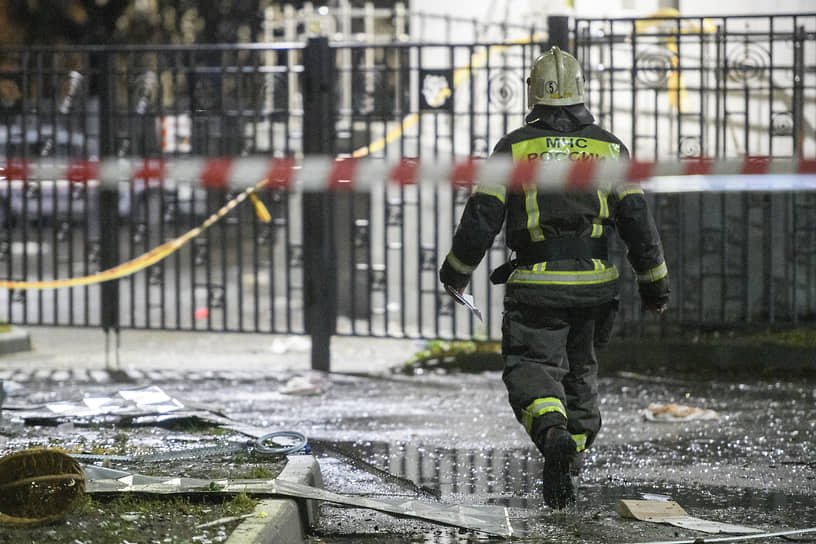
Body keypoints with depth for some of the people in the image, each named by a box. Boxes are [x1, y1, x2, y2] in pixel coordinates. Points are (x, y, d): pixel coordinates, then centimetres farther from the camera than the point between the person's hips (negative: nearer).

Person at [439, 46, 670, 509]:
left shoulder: (514, 148, -1)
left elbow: (482, 217, -2)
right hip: (594, 284, 3)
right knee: (580, 370, 20)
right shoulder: (609, 148, 4)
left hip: (535, 286, -3)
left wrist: (457, 270, 13)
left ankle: (553, 433, -32)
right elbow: (637, 220, 1)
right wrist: (655, 281, 9)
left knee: (531, 367, -3)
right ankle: (573, 457, 22)